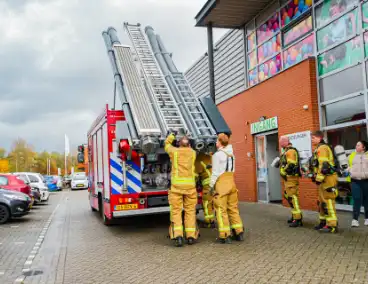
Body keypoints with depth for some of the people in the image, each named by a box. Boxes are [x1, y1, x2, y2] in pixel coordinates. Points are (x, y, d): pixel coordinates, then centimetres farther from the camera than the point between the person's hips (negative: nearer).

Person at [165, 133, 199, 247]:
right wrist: (188, 145, 41)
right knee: (190, 211, 10)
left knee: (176, 211, 2)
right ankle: (191, 236, 10)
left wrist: (173, 134, 37)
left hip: (176, 185, -2)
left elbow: (167, 144, 24)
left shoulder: (174, 151, 3)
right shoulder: (193, 153, 8)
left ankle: (178, 235, -10)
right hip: (190, 185, 2)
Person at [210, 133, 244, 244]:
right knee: (233, 208, 14)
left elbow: (215, 172, -11)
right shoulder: (231, 153, 10)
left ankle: (225, 236, 0)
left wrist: (211, 186, -5)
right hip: (231, 182, 7)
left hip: (221, 183, -7)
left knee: (221, 210, -2)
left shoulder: (217, 155, -10)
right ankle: (239, 232, 18)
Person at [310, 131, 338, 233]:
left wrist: (319, 178, -20)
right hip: (324, 179, 11)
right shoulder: (320, 148, 19)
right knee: (322, 201, 16)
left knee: (328, 201, -9)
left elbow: (324, 165, -22)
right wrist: (315, 175, 22)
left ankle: (332, 225, -6)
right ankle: (324, 222, 24)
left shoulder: (322, 148, -14)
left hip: (327, 178, -11)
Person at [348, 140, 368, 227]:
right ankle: (355, 219, -6)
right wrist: (348, 171, 1)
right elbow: (348, 166, 19)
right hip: (355, 181, 1)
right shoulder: (352, 155, 12)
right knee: (357, 200, -6)